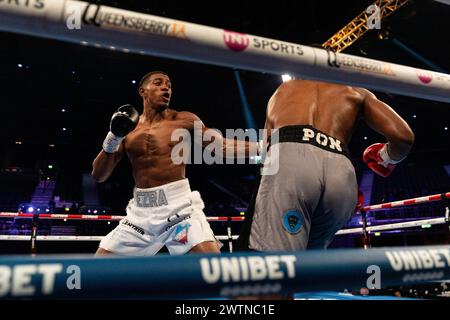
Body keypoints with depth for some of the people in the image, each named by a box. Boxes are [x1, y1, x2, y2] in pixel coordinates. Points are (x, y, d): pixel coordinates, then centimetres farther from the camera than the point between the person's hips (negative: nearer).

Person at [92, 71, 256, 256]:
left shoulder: (183, 120, 3)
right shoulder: (127, 128, 8)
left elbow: (221, 146, 2)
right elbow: (98, 176, 7)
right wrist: (111, 142, -9)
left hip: (179, 204, -3)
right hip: (141, 210, 3)